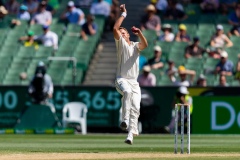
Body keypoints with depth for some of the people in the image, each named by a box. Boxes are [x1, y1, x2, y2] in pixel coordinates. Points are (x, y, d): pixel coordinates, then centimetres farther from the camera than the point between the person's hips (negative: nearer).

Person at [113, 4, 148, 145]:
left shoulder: (136, 46, 14)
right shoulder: (121, 43, 10)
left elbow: (145, 44, -9)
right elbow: (115, 28, -5)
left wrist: (139, 33, -21)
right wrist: (124, 14, -2)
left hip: (134, 82, 3)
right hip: (122, 79, -3)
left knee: (135, 107, -10)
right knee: (127, 91, -36)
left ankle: (131, 134, -11)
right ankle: (125, 120, -37)